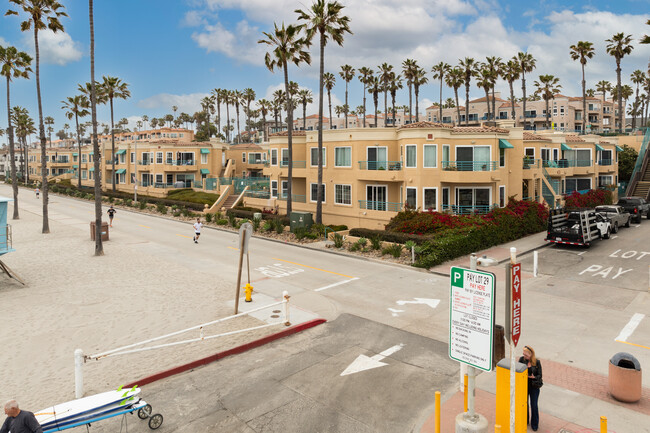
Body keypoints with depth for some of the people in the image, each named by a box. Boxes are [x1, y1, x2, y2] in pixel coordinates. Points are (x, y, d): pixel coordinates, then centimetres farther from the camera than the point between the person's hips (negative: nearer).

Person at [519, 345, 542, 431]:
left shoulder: (537, 362, -13)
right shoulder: (522, 359, -9)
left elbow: (540, 375, -8)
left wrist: (533, 377, -27)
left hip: (534, 386, -2)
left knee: (534, 405, 6)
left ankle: (534, 424, 26)